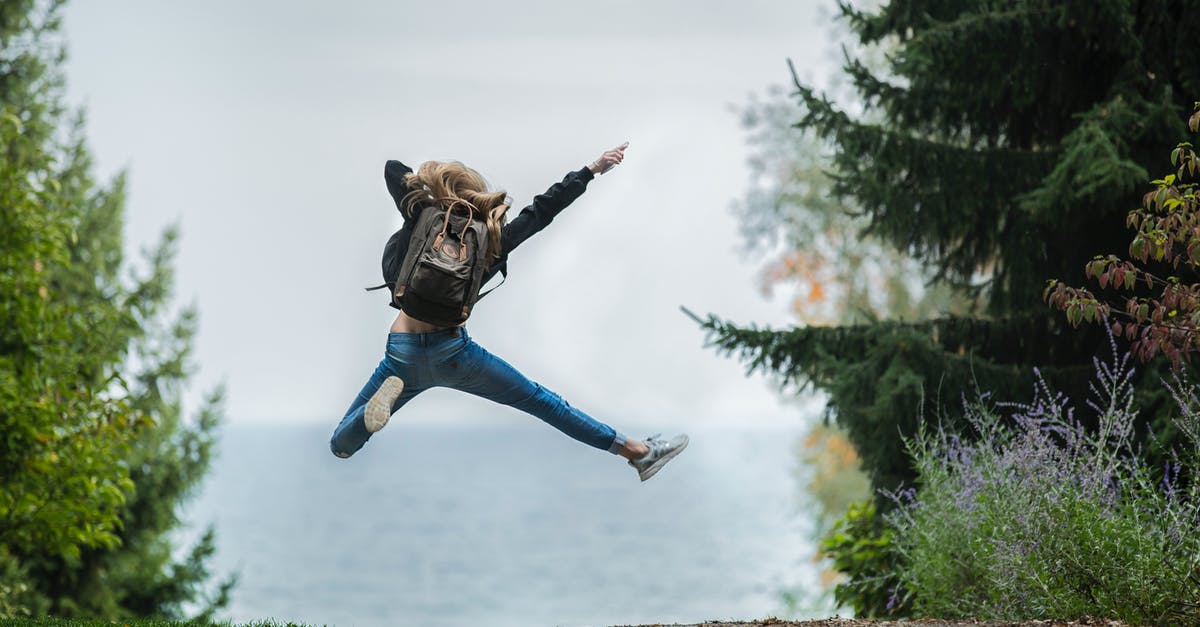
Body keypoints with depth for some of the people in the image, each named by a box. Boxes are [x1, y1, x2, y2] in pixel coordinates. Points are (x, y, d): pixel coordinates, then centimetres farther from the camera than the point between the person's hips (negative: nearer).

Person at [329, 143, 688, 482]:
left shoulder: (421, 227, 0)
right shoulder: (492, 242, 1)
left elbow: (393, 169, 10)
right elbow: (543, 209, 11)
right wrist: (592, 170, 18)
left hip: (403, 356, 0)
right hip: (453, 353, 1)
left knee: (341, 446, 5)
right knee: (541, 402, 15)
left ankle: (387, 394, -24)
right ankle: (638, 452, 18)